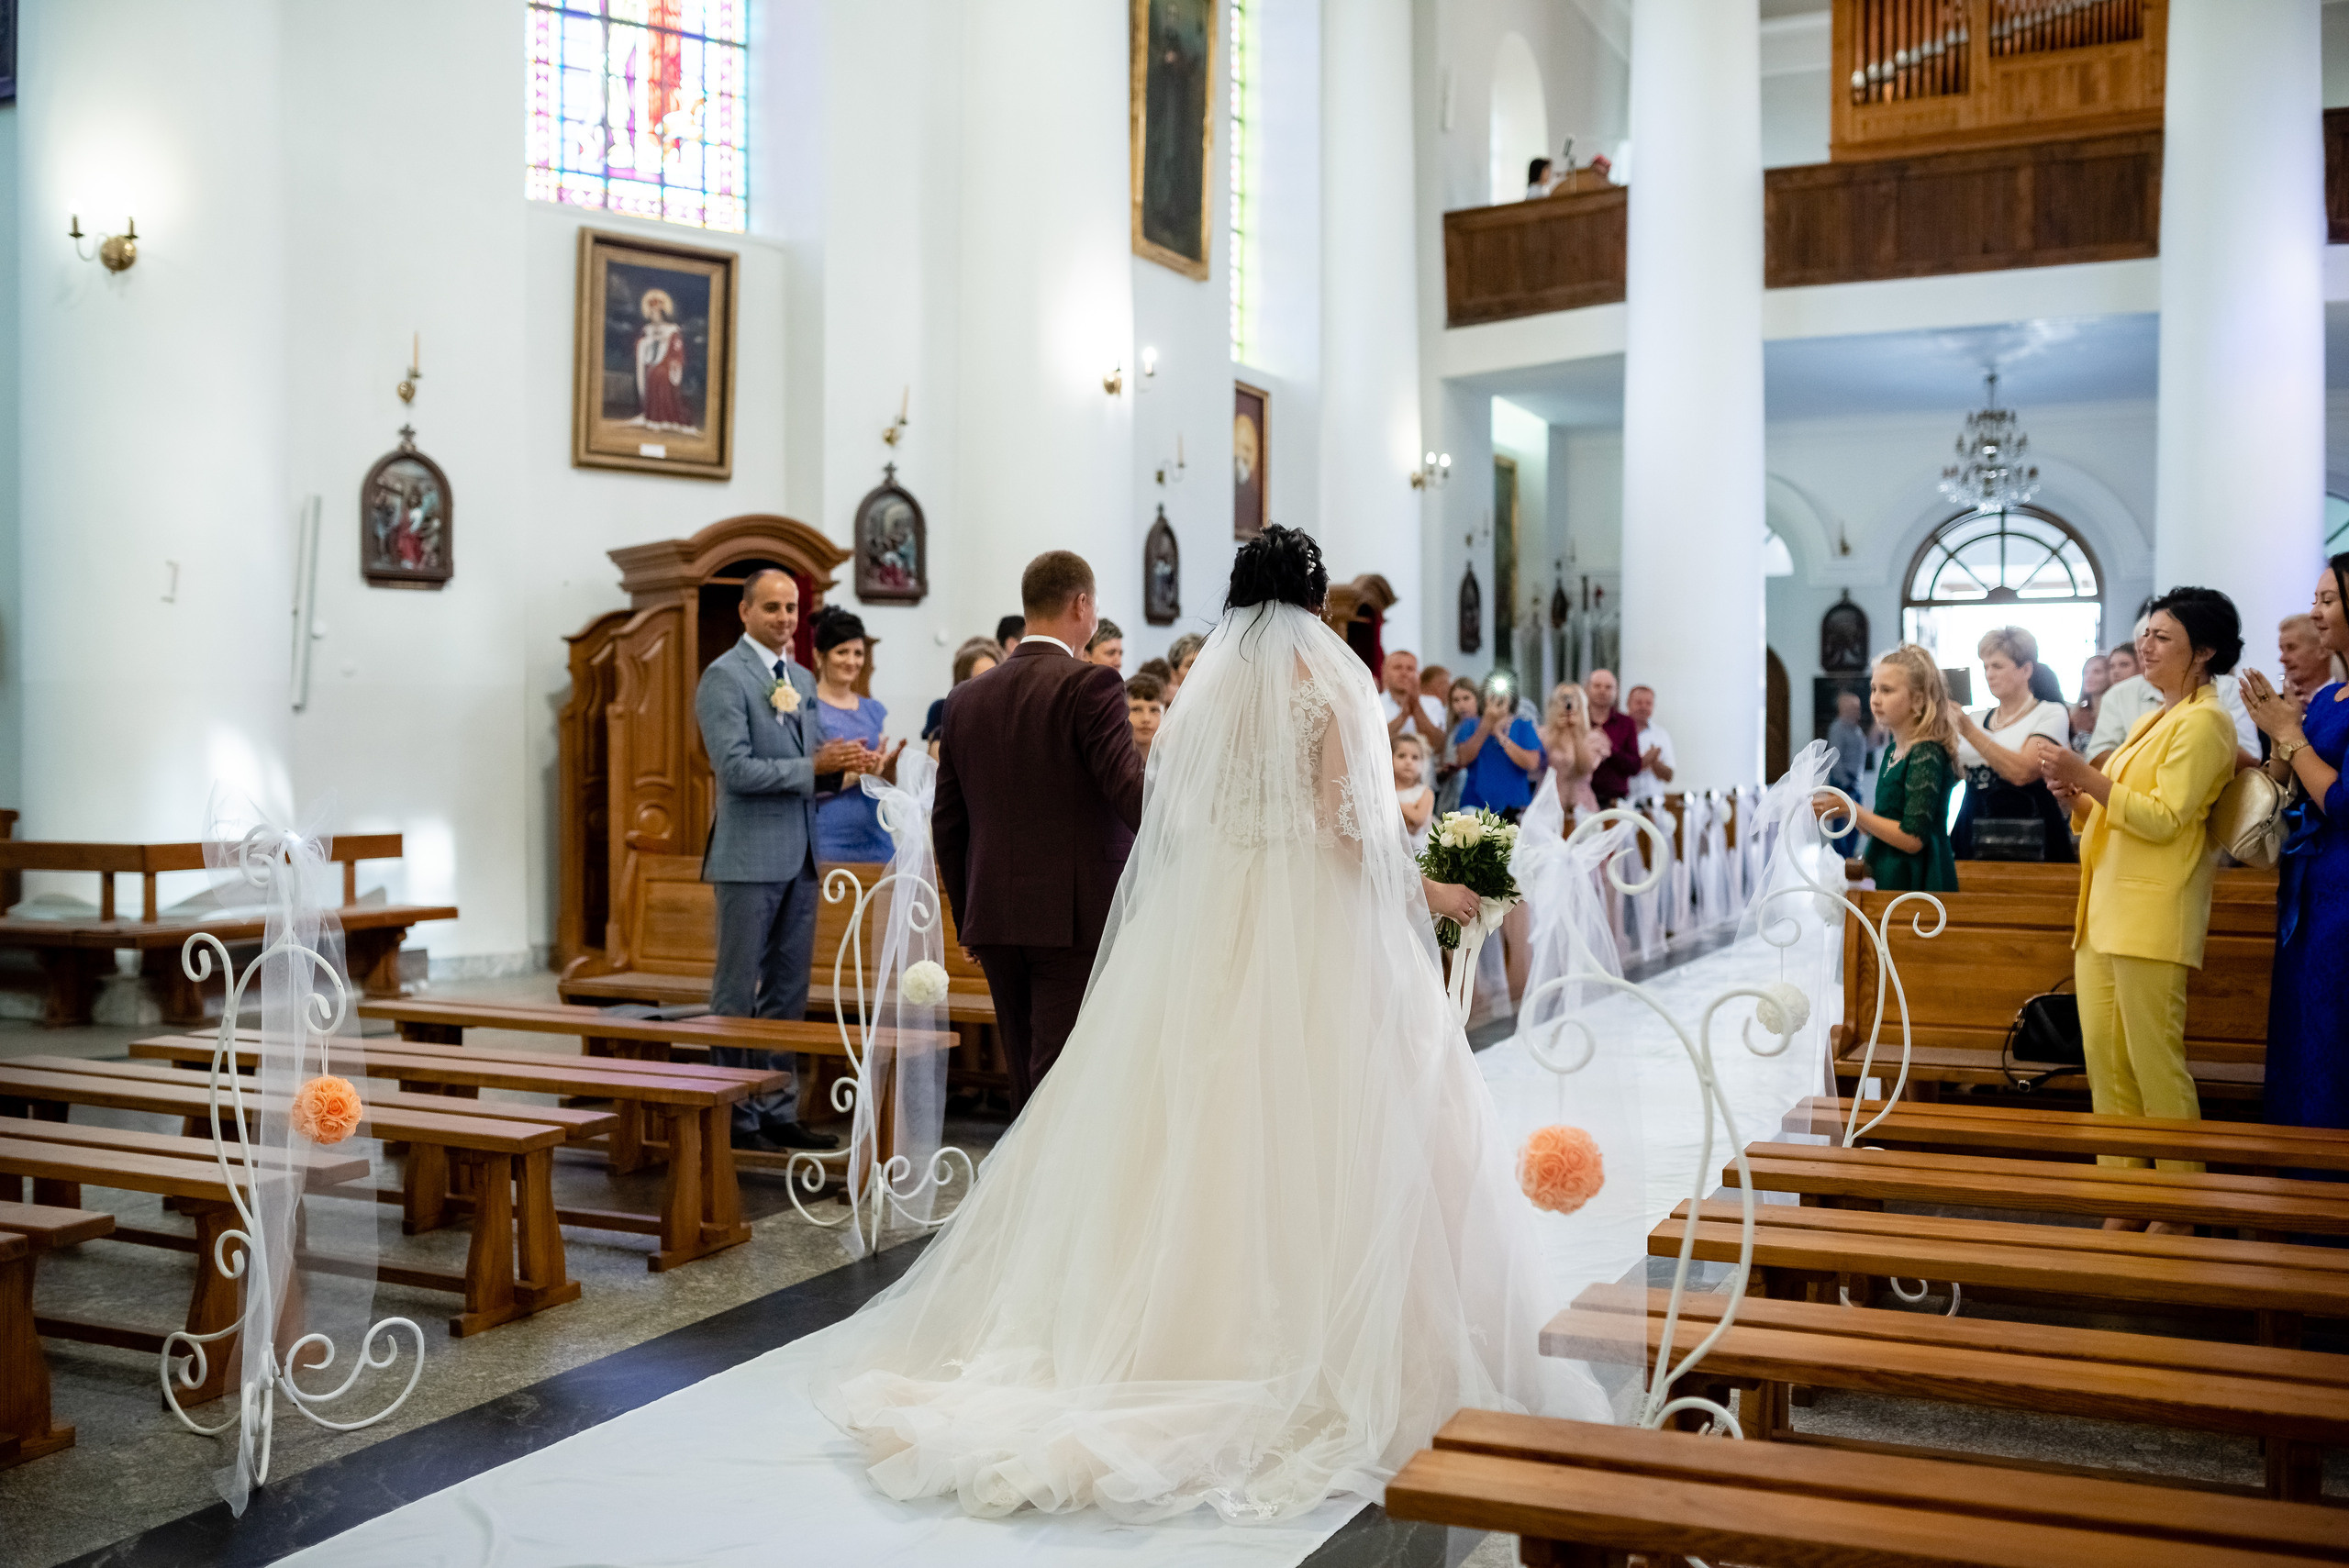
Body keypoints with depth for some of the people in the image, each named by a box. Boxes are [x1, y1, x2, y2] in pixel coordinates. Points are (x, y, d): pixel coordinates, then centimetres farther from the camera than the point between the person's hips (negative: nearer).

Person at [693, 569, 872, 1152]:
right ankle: (733, 1117, 8)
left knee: (787, 992, 12)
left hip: (800, 856, 8)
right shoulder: (724, 677, -8)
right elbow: (736, 769, -18)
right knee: (736, 994, 1)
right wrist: (813, 765, -20)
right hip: (750, 857, -8)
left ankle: (778, 1111, 19)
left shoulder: (803, 679, 16)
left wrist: (846, 763, -1)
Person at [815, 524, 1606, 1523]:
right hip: (1319, 937, -4)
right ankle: (1328, 1361, 0)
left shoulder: (1200, 689, 11)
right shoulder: (1332, 682, -2)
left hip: (1205, 936, 5)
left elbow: (1169, 824, 8)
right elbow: (1353, 829, -10)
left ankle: (1178, 1334, 10)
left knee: (1200, 1131, 6)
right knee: (1317, 1144, -2)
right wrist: (1431, 895, 2)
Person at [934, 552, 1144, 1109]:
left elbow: (947, 823, 14)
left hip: (994, 921, 6)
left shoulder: (966, 699, 11)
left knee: (1029, 1080, 15)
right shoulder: (1091, 685, -8)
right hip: (1076, 917, -6)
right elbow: (1130, 789, -18)